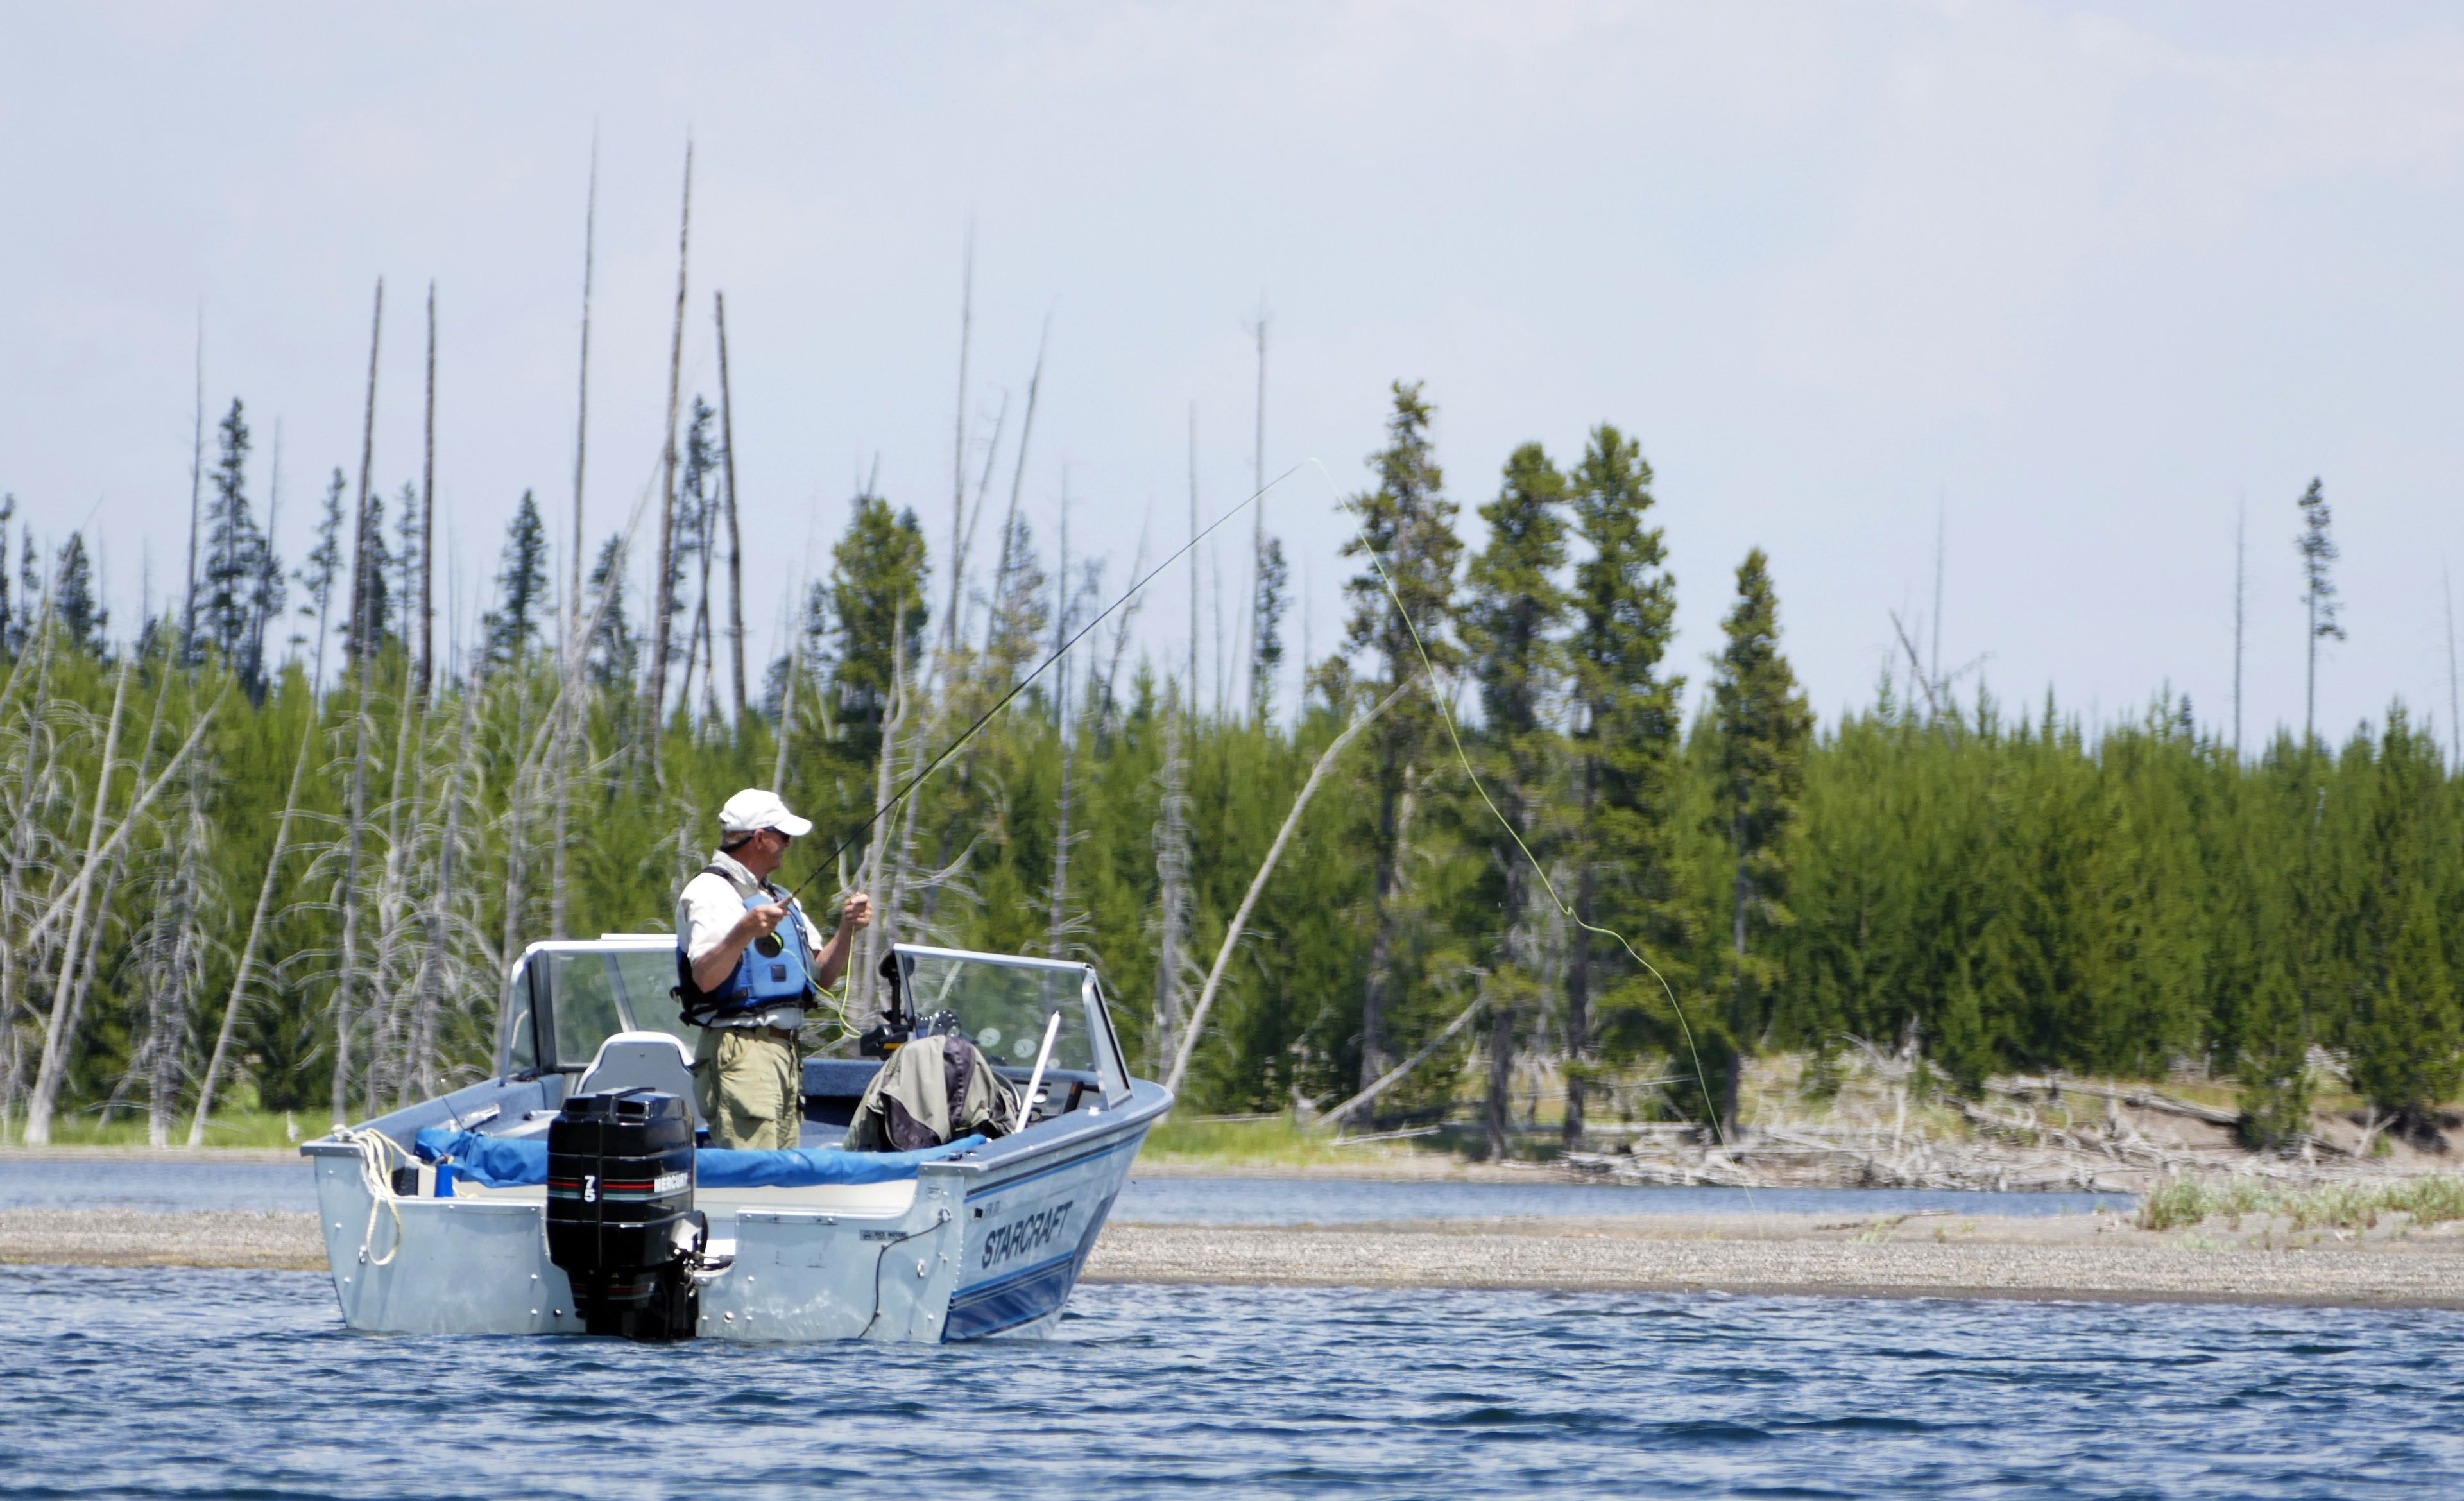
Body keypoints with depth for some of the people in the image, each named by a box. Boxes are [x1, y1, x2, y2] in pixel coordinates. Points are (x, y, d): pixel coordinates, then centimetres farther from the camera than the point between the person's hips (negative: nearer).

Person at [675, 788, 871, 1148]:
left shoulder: (779, 898, 22)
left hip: (785, 1049, 9)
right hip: (740, 1050, -9)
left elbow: (821, 976, 21)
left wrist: (847, 930, 6)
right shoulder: (711, 892, -6)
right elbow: (705, 977, -19)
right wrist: (744, 932, -31)